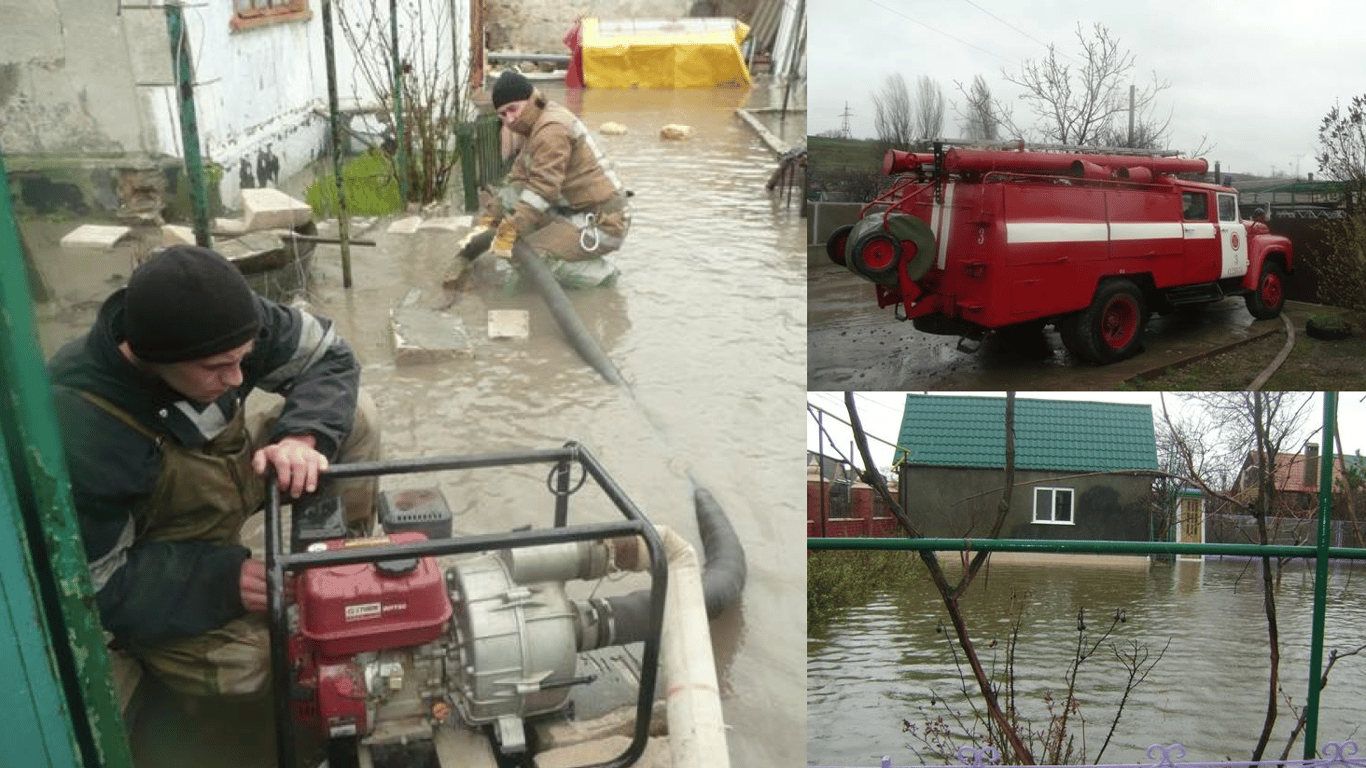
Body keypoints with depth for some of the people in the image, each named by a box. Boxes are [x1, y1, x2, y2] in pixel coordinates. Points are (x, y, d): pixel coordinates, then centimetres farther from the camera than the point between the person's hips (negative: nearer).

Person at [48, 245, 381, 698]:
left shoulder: (219, 325, -26)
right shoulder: (78, 435, -39)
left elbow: (329, 357, -12)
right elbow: (92, 588, -28)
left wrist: (302, 437, -30)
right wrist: (222, 579, -33)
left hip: (224, 470, 6)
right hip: (149, 560, -5)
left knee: (355, 417, -10)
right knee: (242, 669, -26)